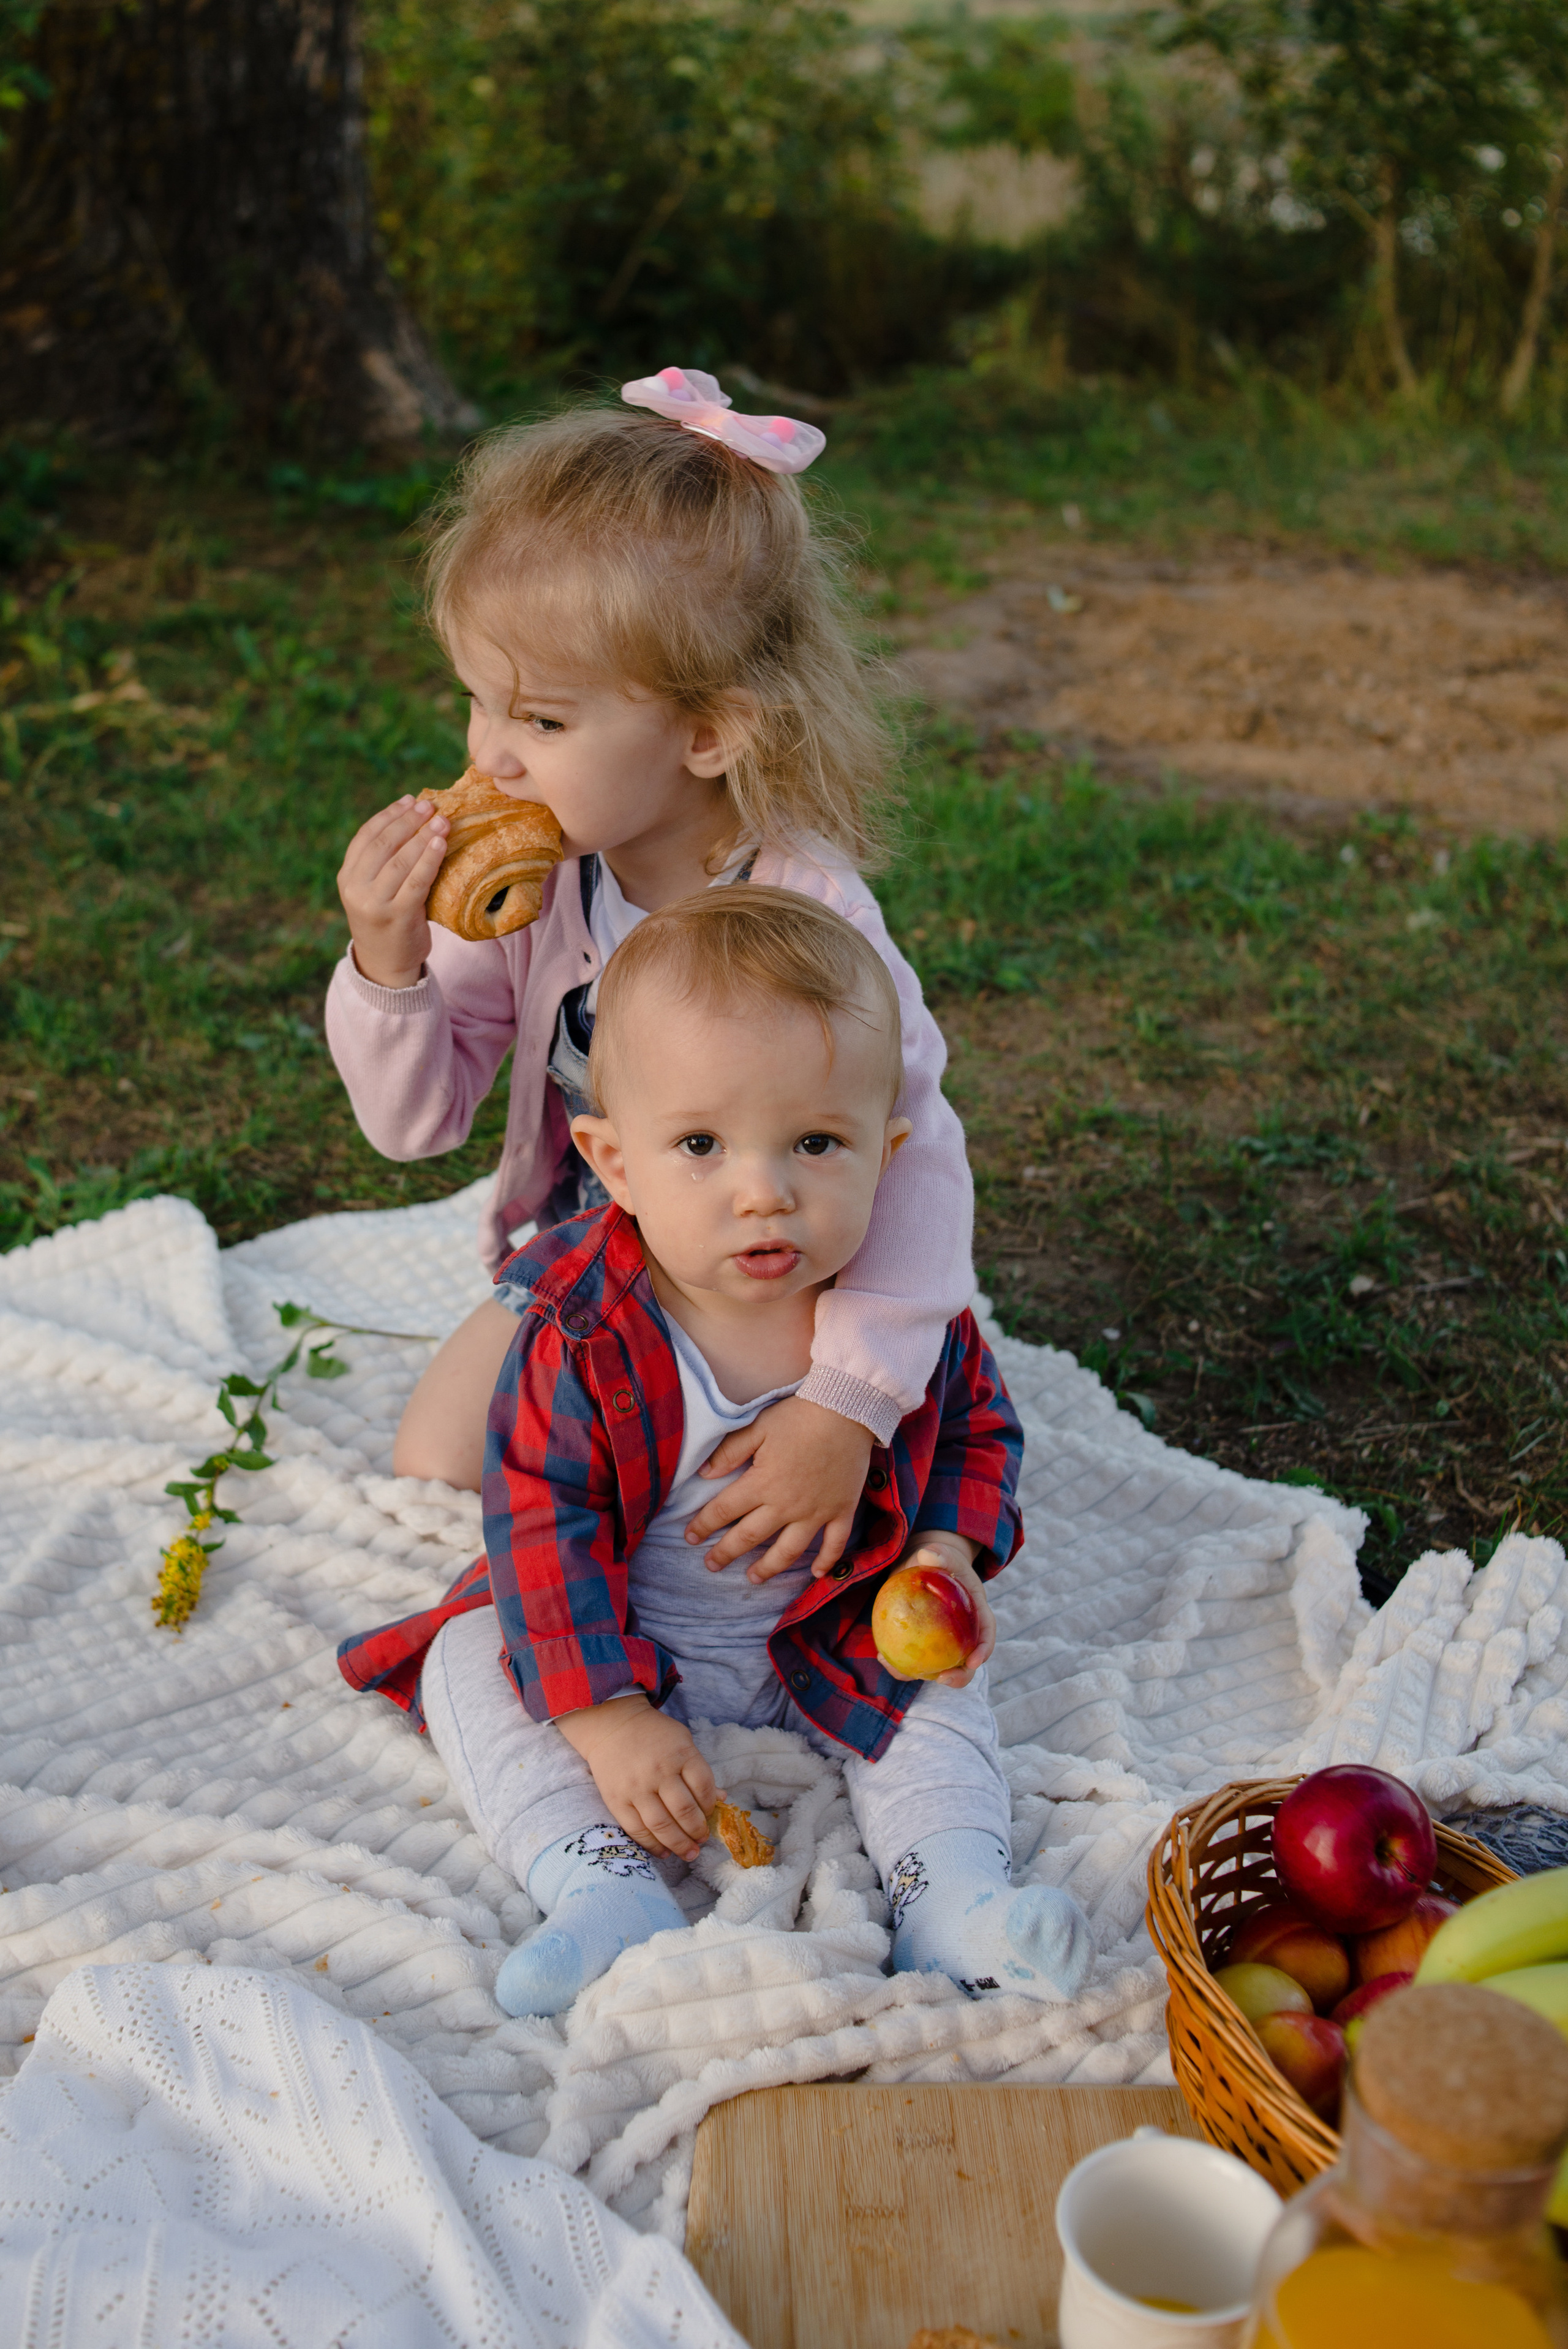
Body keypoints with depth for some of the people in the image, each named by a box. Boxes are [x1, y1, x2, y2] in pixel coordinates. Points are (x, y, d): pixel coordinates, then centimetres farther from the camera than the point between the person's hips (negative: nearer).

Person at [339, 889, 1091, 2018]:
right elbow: (543, 1528, -24)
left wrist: (952, 1552, -16)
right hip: (624, 1644, -2)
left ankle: (952, 1891, -9)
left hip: (833, 1640, 2)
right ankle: (605, 1891, -27)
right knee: (472, 1665, -18)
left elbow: (974, 1428, 3)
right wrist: (607, 1717, -29)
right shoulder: (582, 1338, -29)